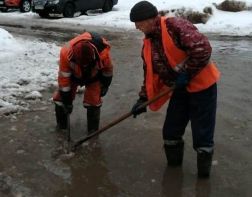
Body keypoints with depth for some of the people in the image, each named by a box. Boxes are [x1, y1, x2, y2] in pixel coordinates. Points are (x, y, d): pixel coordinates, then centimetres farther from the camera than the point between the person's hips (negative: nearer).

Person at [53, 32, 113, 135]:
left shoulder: (103, 52, -38)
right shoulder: (66, 53, -40)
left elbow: (108, 70, -14)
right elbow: (64, 77, -27)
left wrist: (104, 86, 0)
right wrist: (67, 101, -19)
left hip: (94, 75, -1)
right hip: (73, 73, 1)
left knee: (93, 99, -10)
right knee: (60, 97, -2)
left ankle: (93, 130, 9)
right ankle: (61, 125, 21)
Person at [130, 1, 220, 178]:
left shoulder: (175, 26, -21)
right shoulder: (148, 44, 4)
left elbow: (202, 48, -28)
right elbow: (150, 74, 12)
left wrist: (187, 73, -23)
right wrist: (143, 99, 8)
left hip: (202, 85, -7)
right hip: (180, 89, 7)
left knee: (202, 131, 1)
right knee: (171, 129, 11)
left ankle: (204, 168, 19)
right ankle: (173, 163, 31)